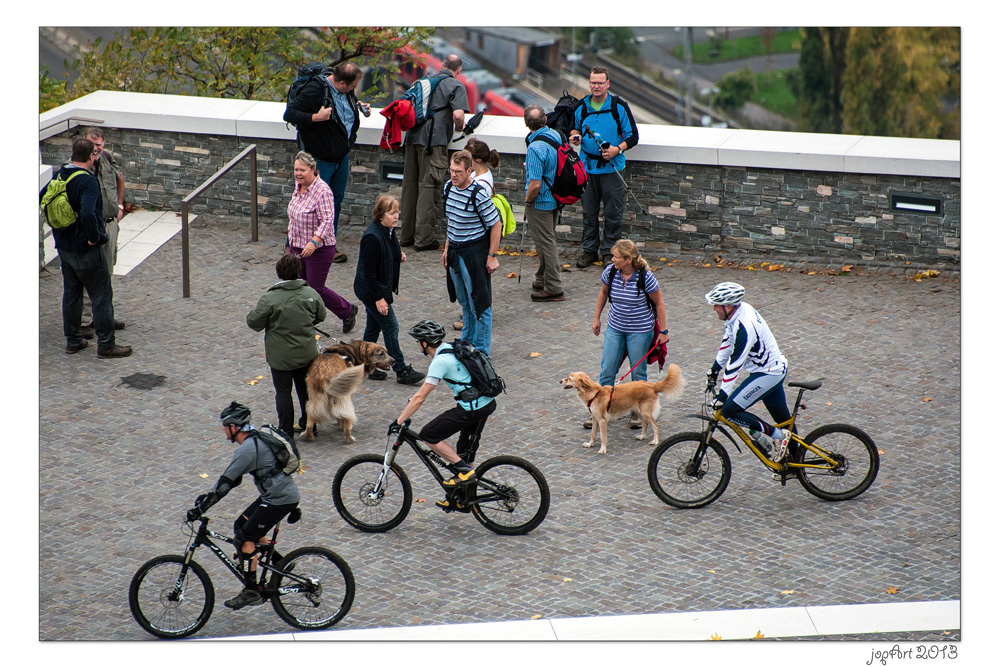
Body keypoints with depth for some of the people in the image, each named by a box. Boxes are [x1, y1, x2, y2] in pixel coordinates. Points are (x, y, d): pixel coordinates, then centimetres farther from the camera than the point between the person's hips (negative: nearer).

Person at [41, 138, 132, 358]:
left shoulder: (58, 177, 2)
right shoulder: (88, 182, -23)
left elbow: (41, 198, 14)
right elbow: (88, 214, -36)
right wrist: (95, 237, -21)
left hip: (63, 248, 8)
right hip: (86, 250, -8)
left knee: (71, 294, 18)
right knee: (102, 297, 3)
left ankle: (73, 340, 26)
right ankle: (106, 346, 8)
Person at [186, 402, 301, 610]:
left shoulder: (247, 449, -20)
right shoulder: (255, 439, 12)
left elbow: (226, 483, -21)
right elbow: (232, 478, 19)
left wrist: (200, 509, -16)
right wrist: (207, 496, 18)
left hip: (280, 500, -10)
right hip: (279, 494, 10)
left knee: (244, 538, -5)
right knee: (241, 525, 16)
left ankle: (251, 591, 1)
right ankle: (279, 562, 20)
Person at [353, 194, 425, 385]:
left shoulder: (389, 231, 3)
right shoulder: (372, 237, -26)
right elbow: (368, 271, -24)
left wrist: (399, 255, 0)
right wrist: (378, 298, -23)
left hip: (382, 288, 9)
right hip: (370, 290, -9)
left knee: (374, 327, 16)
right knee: (391, 327, -4)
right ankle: (401, 371, 2)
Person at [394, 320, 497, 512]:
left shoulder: (440, 361, -15)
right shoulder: (450, 348, 13)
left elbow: (420, 398, -14)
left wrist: (398, 422, -9)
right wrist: (415, 399, 34)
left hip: (472, 408, -10)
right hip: (488, 403, 10)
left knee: (428, 435, -1)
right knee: (464, 451, 21)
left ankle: (464, 471, -1)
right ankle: (460, 501, 31)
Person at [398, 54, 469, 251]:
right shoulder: (456, 86, 0)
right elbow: (458, 115, -14)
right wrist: (459, 127, 5)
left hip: (413, 136, 6)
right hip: (433, 140, -6)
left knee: (410, 185, 12)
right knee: (428, 187, -4)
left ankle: (406, 235, 17)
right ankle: (423, 238, -4)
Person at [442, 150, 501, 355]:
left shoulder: (479, 194, -20)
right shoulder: (449, 187, 3)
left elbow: (496, 225, -15)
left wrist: (492, 256, -15)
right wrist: (447, 248, 17)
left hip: (475, 251, -8)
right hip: (455, 251, 8)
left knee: (479, 303, -1)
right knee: (464, 301, 20)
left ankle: (481, 351, 8)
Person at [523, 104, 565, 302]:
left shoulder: (536, 148, -29)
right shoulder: (555, 135, -2)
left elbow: (535, 185, -29)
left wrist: (527, 200, -12)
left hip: (540, 202, -9)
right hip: (555, 198, 9)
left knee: (546, 243, 1)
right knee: (546, 240, 23)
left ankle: (553, 288, 8)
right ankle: (542, 279, 37)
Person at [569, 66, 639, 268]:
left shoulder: (619, 106, -6)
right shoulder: (581, 106, 3)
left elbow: (633, 136, -2)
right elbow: (574, 127, 22)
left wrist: (617, 149, -19)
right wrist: (575, 136, -2)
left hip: (612, 167, -3)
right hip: (587, 167, 3)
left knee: (613, 213, 2)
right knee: (589, 212, 9)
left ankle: (609, 251, 14)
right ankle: (589, 250, 21)